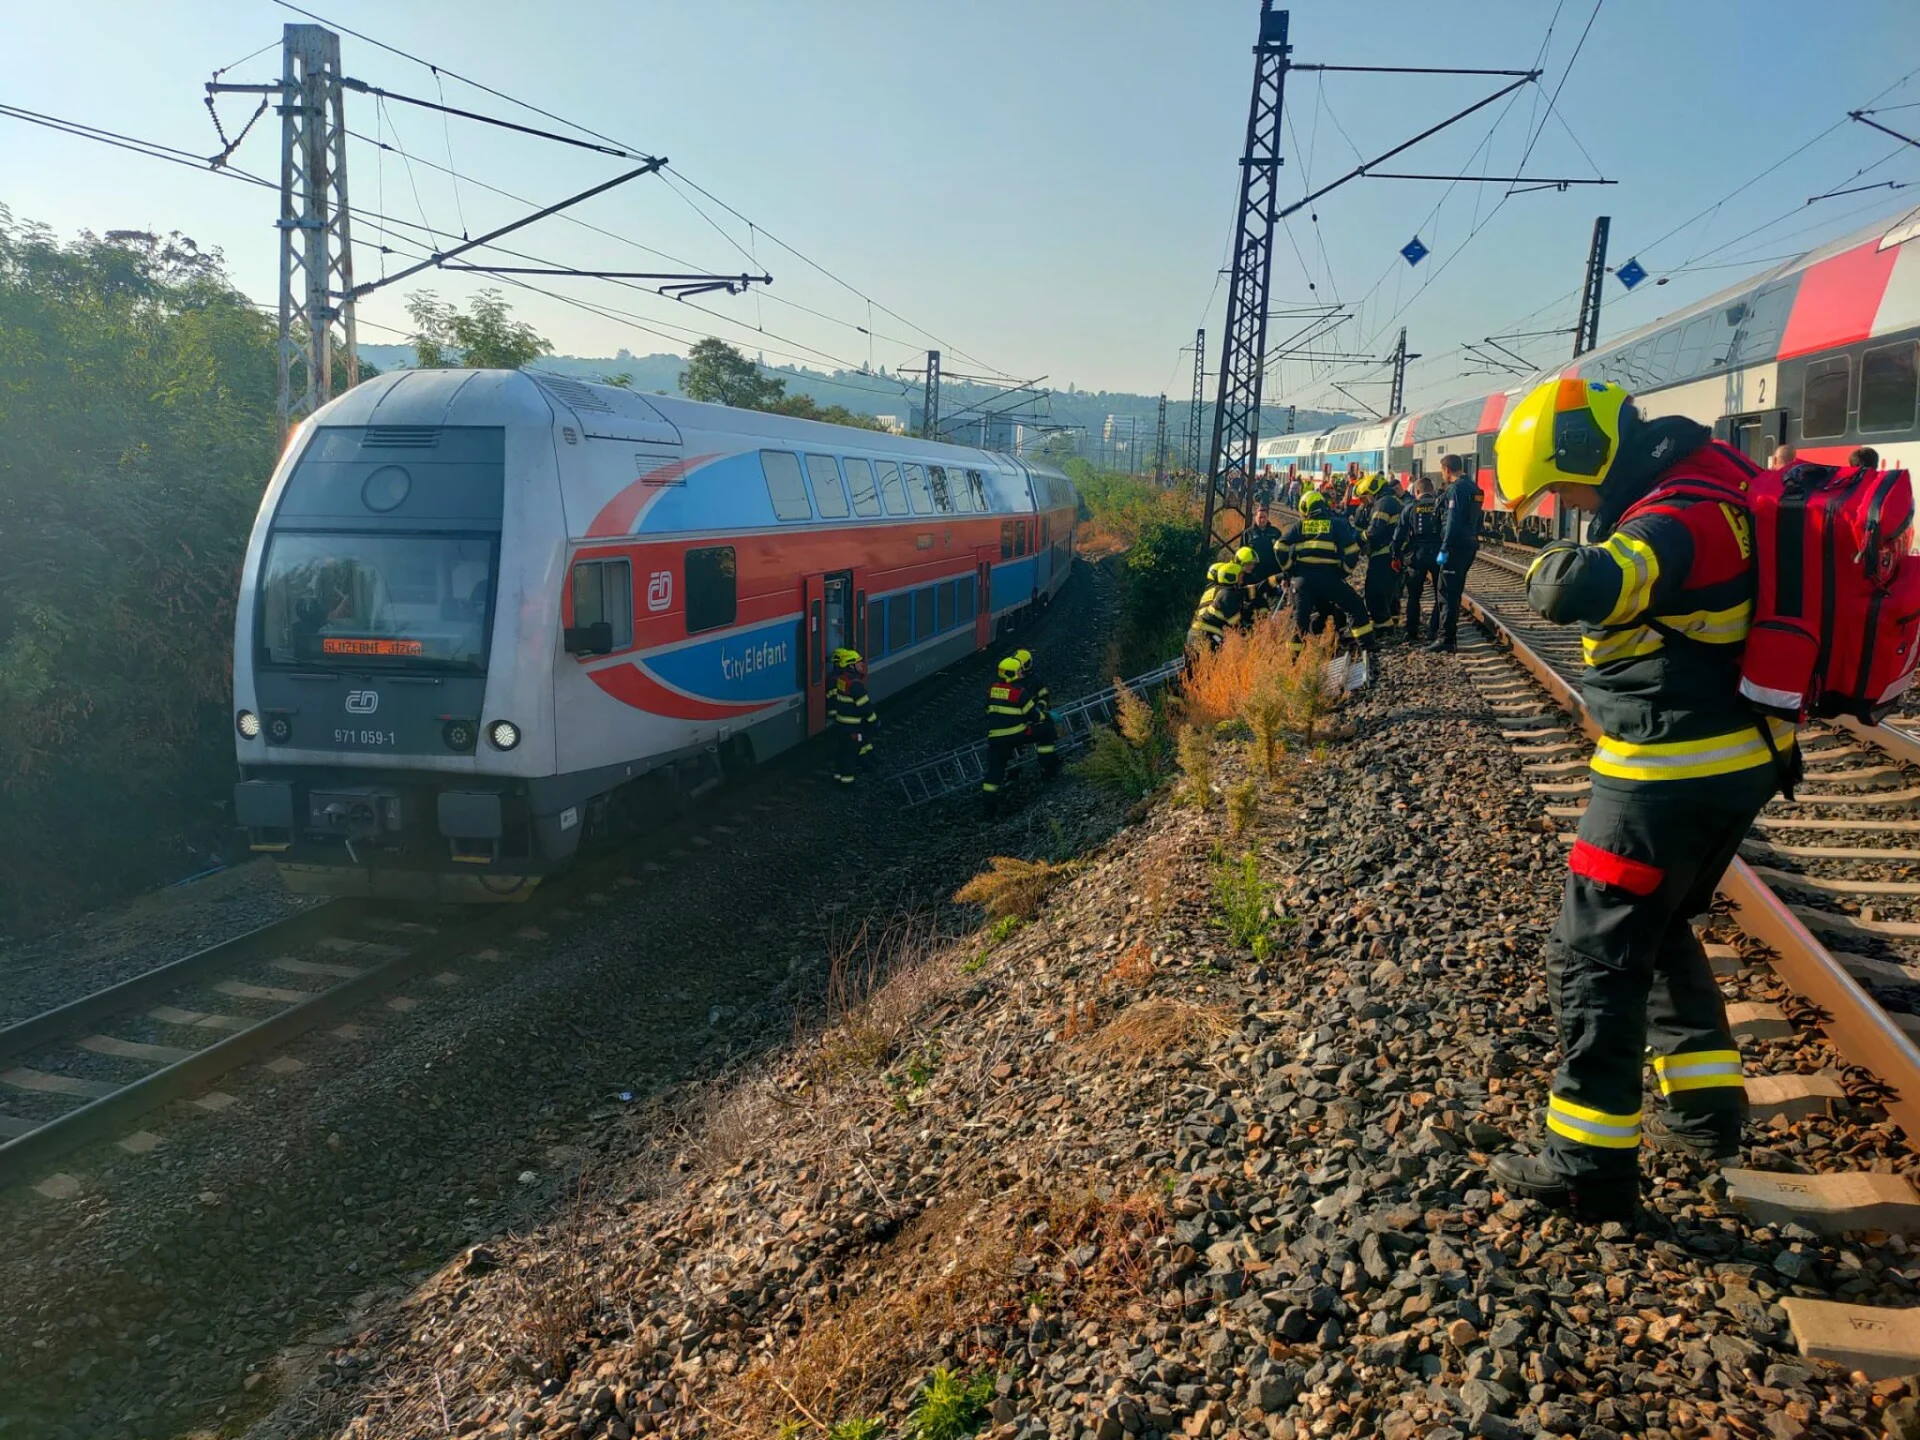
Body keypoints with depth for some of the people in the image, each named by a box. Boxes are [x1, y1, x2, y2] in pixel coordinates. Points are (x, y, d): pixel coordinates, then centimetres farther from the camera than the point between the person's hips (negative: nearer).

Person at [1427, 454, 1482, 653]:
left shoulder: (1456, 488, -14)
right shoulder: (1472, 487, 15)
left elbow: (1453, 521, -22)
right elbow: (1475, 518, 18)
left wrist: (1444, 549, -22)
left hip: (1456, 547, -10)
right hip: (1470, 545, 10)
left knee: (1447, 593, -8)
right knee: (1455, 591, 19)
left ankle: (1446, 639, -9)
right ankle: (1449, 629, 29)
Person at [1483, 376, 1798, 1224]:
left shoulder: (1679, 518, -23)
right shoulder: (1703, 482, 10)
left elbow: (1575, 590, -39)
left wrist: (1552, 565, -18)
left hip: (1670, 778, -10)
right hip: (1738, 761, 10)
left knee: (1596, 957, -2)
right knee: (1659, 932, 25)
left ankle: (1590, 1166, 6)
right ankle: (1707, 1109, 32)